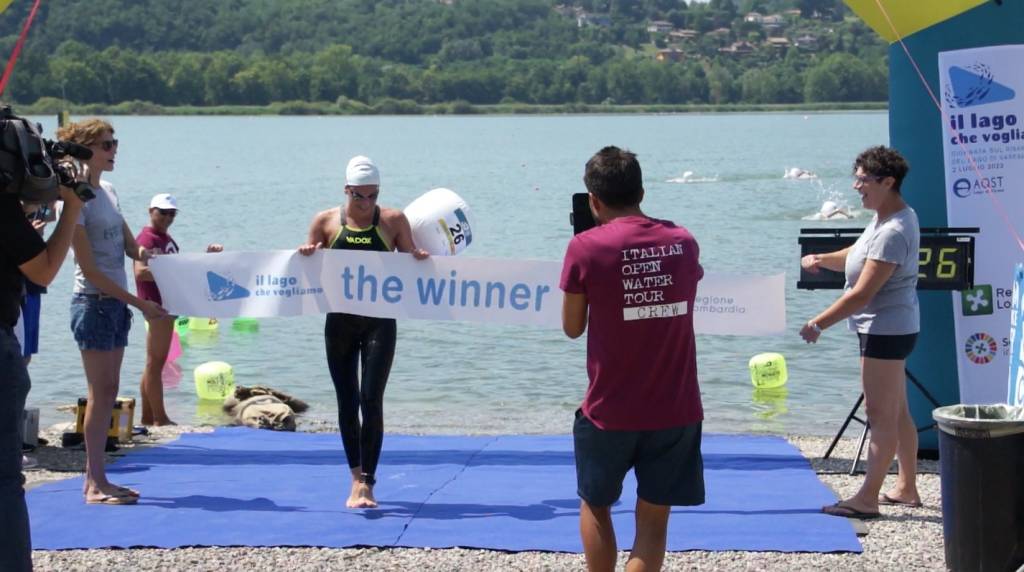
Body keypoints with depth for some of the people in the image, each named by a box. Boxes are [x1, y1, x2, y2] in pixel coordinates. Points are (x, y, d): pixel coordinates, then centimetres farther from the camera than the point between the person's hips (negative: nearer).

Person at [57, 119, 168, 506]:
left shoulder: (108, 192, 12)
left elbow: (129, 245, 18)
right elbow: (89, 269, -16)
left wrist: (141, 252, -6)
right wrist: (140, 303, -17)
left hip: (115, 303, 8)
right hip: (93, 302, -8)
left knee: (107, 392, 9)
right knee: (101, 392, -6)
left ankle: (95, 477, 14)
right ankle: (95, 484, -1)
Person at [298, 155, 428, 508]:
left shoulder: (393, 221, 0)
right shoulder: (326, 222, 3)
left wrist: (419, 257, -16)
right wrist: (307, 255, -12)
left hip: (379, 322, -2)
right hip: (340, 322, 2)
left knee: (371, 400, -10)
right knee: (347, 402, 8)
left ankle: (366, 482, -5)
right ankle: (356, 476, 22)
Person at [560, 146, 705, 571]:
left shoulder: (586, 247, -10)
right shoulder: (683, 242, 1)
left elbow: (572, 328, -1)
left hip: (609, 412, -2)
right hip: (676, 410, 2)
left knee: (595, 506, 20)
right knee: (653, 520, 7)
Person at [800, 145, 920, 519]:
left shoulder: (893, 232, -24)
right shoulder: (885, 218, 8)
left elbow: (862, 293, -25)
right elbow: (858, 257, 19)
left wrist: (819, 323, -19)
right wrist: (822, 260, -1)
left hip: (886, 330, -11)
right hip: (890, 328, 11)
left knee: (881, 415, -5)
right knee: (897, 412, 17)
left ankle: (867, 499, -1)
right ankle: (907, 488, 26)